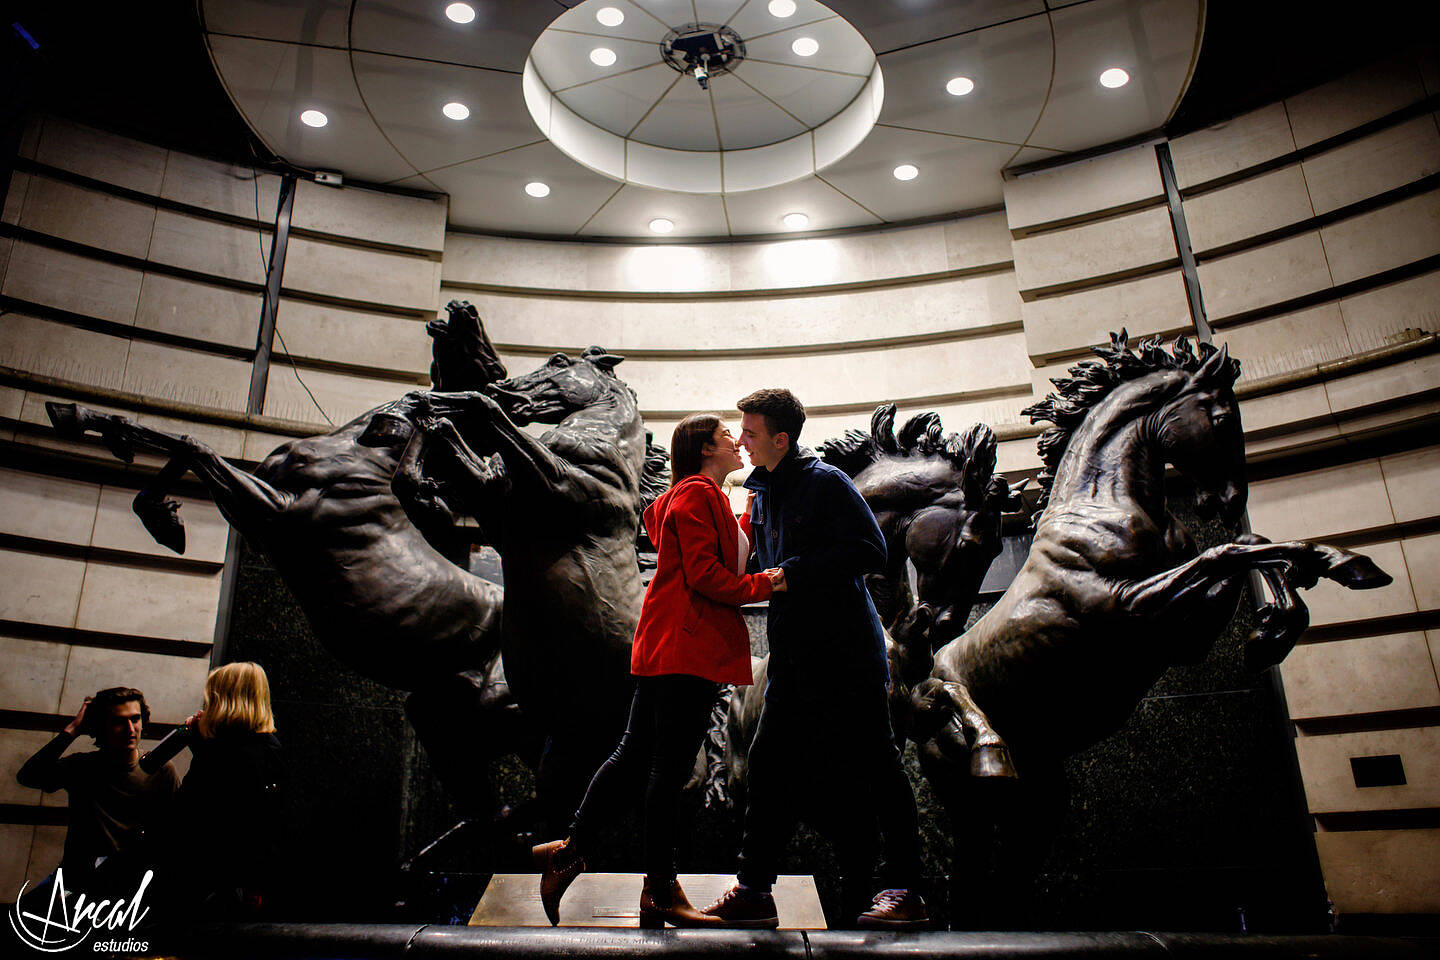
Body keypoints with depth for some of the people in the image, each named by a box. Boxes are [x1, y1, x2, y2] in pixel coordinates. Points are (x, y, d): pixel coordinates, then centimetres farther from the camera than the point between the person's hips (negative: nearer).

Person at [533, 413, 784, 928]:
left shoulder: (705, 496, 24)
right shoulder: (696, 494, -9)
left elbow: (722, 562, 21)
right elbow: (704, 574, -16)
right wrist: (760, 585, -8)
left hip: (669, 647, 11)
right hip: (686, 646, -11)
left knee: (636, 753, 14)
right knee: (671, 768, -3)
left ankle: (570, 851, 20)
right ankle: (661, 894, 6)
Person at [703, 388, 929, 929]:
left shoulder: (825, 483, -8)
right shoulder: (761, 495, 16)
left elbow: (870, 551, -16)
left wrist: (793, 574, -17)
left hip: (847, 651, -7)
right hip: (793, 656, 8)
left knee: (874, 769, -1)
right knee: (771, 765, 5)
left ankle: (906, 891, 9)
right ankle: (754, 890, 12)